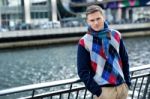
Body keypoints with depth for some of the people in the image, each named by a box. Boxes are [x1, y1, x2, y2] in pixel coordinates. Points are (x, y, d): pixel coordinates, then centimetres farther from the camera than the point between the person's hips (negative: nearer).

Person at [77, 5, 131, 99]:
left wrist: (127, 81, 7)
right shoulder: (84, 42, -8)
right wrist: (96, 90, -13)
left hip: (122, 86, 4)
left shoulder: (116, 35, 5)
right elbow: (83, 71, -8)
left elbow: (125, 60, 12)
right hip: (103, 90, -4)